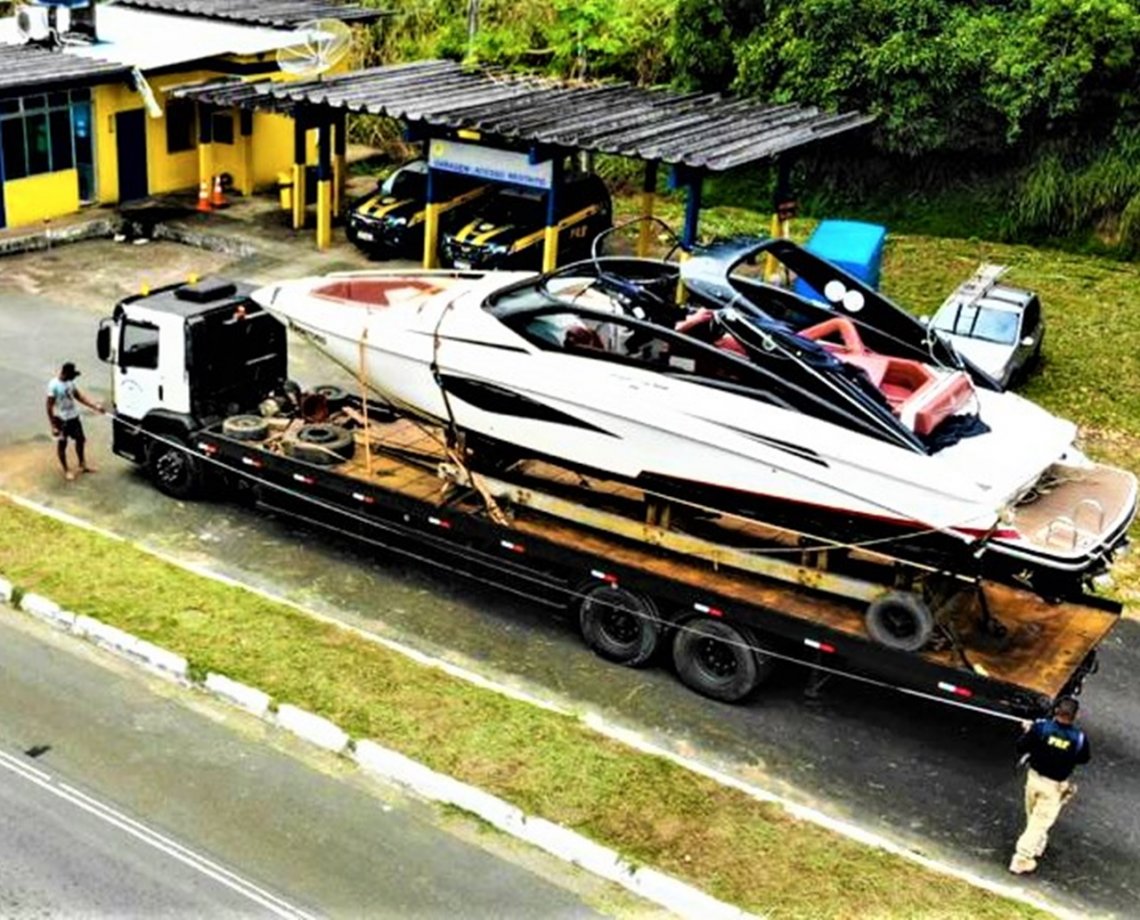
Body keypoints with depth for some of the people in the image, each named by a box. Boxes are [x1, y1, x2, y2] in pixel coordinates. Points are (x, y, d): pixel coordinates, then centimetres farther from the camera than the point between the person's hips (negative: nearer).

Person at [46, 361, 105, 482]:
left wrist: (95, 406, 3)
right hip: (62, 420, -7)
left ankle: (82, 465, 36)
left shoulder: (70, 382, -2)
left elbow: (79, 396, 10)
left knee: (81, 439, 18)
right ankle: (66, 470, 24)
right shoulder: (54, 385, -23)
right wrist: (53, 426, -21)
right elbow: (49, 407, -20)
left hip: (74, 417, 7)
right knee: (62, 444, 9)